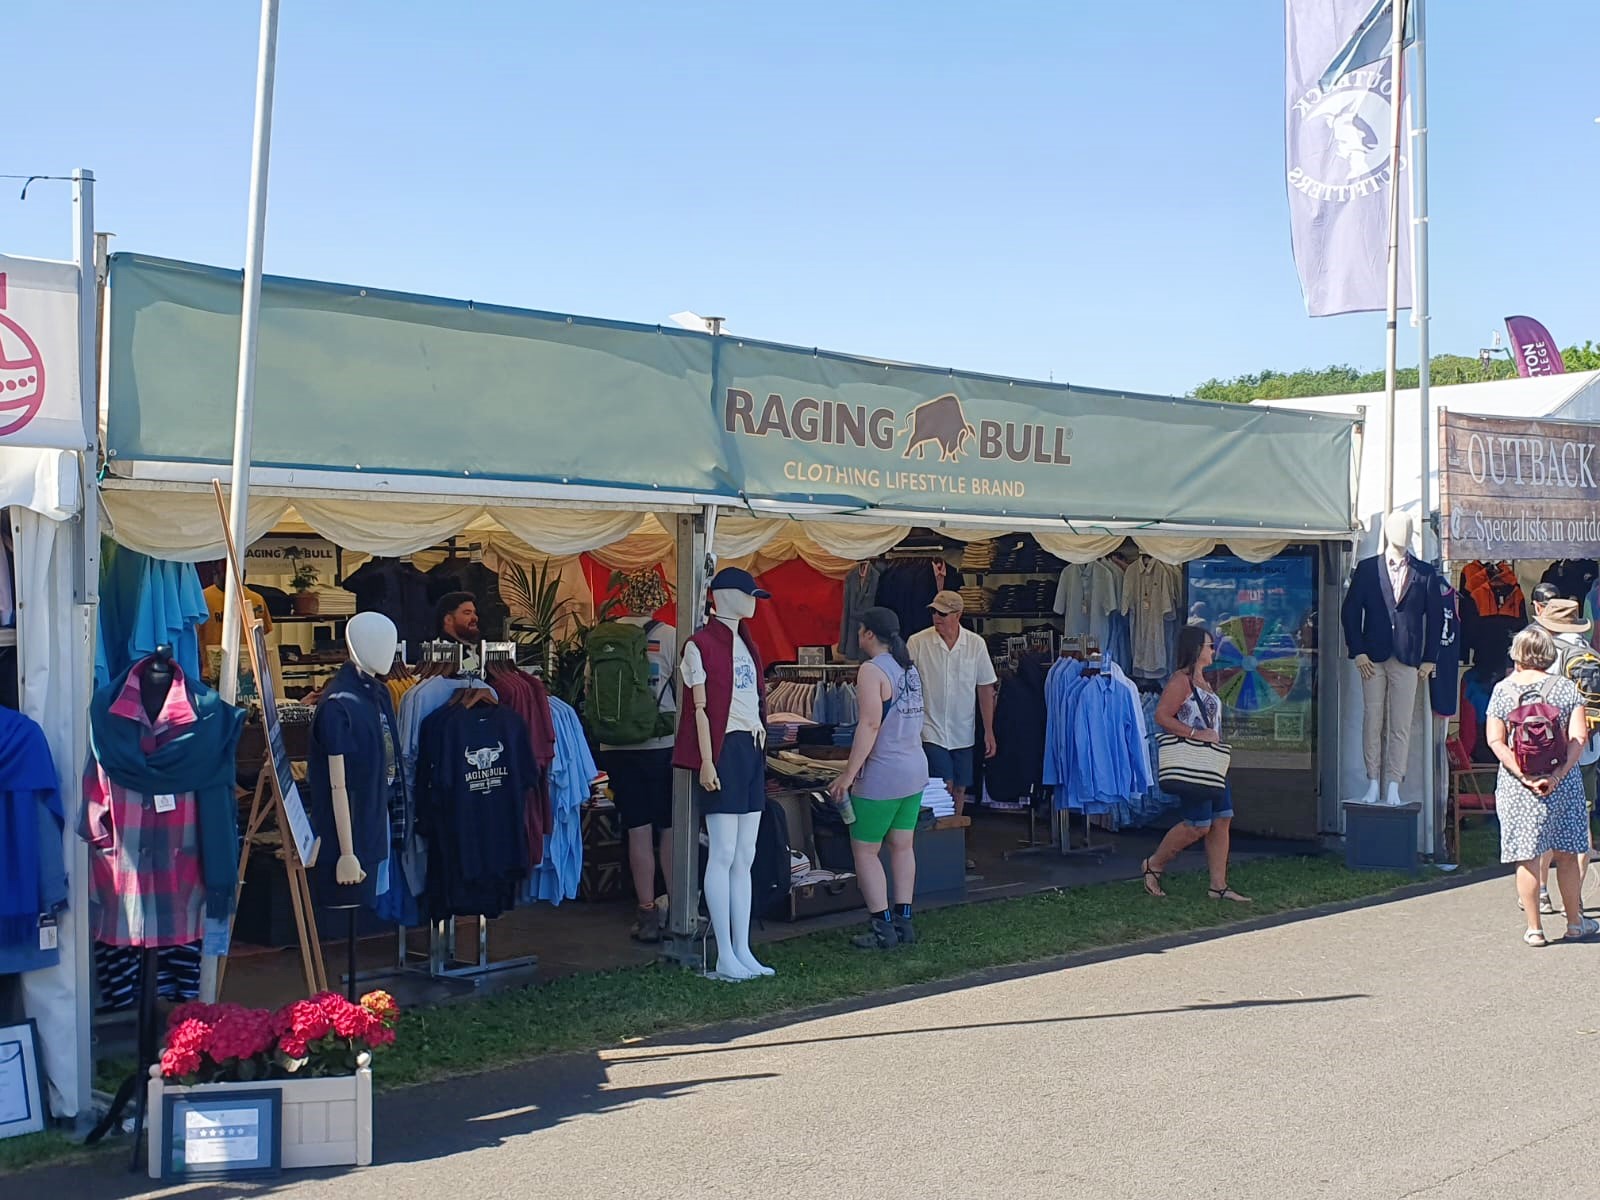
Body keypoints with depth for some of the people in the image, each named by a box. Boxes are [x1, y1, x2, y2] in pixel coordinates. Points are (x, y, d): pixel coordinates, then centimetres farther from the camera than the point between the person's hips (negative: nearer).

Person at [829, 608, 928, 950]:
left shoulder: (872, 670, -15)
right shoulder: (909, 668, 12)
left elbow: (870, 724, -22)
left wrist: (848, 774, -20)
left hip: (883, 776, -8)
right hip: (915, 770, 8)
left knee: (865, 850, 1)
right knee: (902, 847, 13)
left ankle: (883, 928, -1)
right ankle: (903, 922, 16)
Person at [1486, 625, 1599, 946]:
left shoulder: (1503, 690, -2)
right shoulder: (1565, 688, -1)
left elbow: (1495, 741, -9)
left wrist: (1523, 775, -13)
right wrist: (1558, 774, -14)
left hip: (1517, 787, -1)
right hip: (1562, 786, 1)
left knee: (1527, 858, 4)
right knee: (1567, 854, 13)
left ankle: (1534, 928, 7)